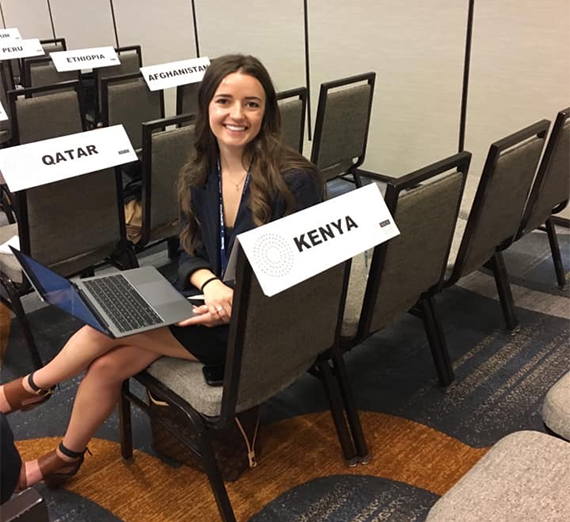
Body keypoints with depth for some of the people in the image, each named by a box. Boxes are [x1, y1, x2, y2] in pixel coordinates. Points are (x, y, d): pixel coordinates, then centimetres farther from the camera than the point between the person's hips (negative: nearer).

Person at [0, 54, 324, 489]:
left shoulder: (294, 179, -18)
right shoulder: (199, 177, 1)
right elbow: (191, 254, 5)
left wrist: (241, 302, -25)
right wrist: (210, 283, -19)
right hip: (207, 304, 6)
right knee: (108, 365, -8)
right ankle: (65, 459, 23)